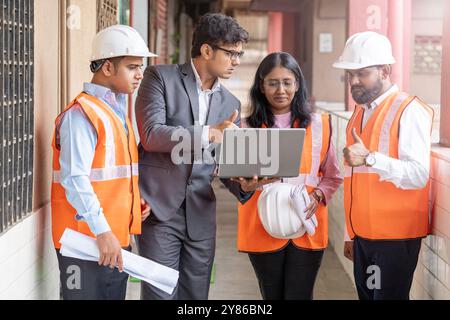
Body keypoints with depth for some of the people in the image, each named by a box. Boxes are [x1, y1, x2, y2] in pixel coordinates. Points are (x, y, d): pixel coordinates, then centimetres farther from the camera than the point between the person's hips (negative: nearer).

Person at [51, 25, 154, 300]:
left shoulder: (118, 110, 15)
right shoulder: (82, 113, -14)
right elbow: (75, 179, -21)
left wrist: (135, 198, 5)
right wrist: (102, 231, -24)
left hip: (117, 238, 9)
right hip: (87, 240, -9)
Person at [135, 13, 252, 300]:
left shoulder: (230, 103, 13)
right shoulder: (161, 78, -2)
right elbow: (150, 134, -15)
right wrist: (210, 133, -21)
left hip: (200, 216, 5)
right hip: (160, 210, -5)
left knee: (197, 296, 9)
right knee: (160, 294, -5)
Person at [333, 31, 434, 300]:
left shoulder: (409, 111, -11)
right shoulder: (360, 112, 14)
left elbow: (419, 175, -22)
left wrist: (370, 158, -35)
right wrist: (351, 234, 16)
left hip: (395, 237, -7)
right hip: (364, 235, 7)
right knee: (366, 295, 11)